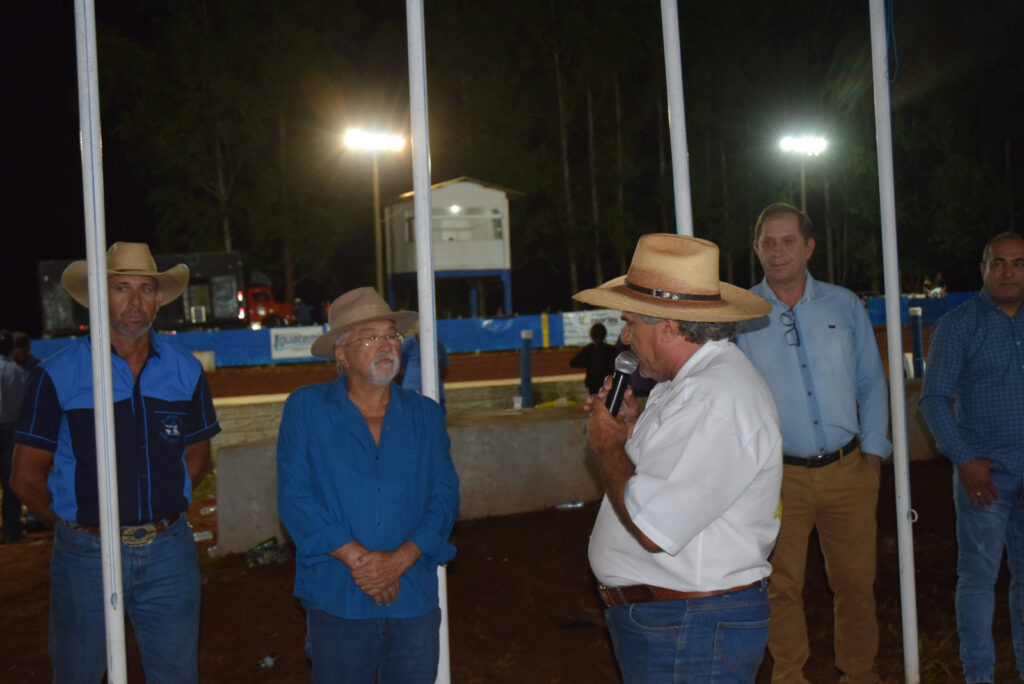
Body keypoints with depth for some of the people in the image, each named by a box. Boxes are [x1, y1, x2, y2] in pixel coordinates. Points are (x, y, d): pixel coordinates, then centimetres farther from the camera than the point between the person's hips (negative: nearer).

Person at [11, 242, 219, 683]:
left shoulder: (186, 371, 2)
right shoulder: (57, 376, -7)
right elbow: (27, 477, -1)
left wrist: (158, 512, 4)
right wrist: (78, 524, 3)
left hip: (168, 552, 2)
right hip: (86, 556, -2)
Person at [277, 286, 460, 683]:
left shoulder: (426, 416, 7)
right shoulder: (306, 409, -1)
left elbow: (445, 496, 1)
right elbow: (295, 498, -8)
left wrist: (400, 559, -13)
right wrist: (358, 558, -15)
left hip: (414, 599, 3)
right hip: (336, 601, -2)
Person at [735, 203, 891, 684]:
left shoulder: (845, 305, 6)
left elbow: (871, 383, 11)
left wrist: (873, 449, 3)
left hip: (849, 471, 2)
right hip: (778, 476, -1)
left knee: (855, 582, 10)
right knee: (782, 586, 7)